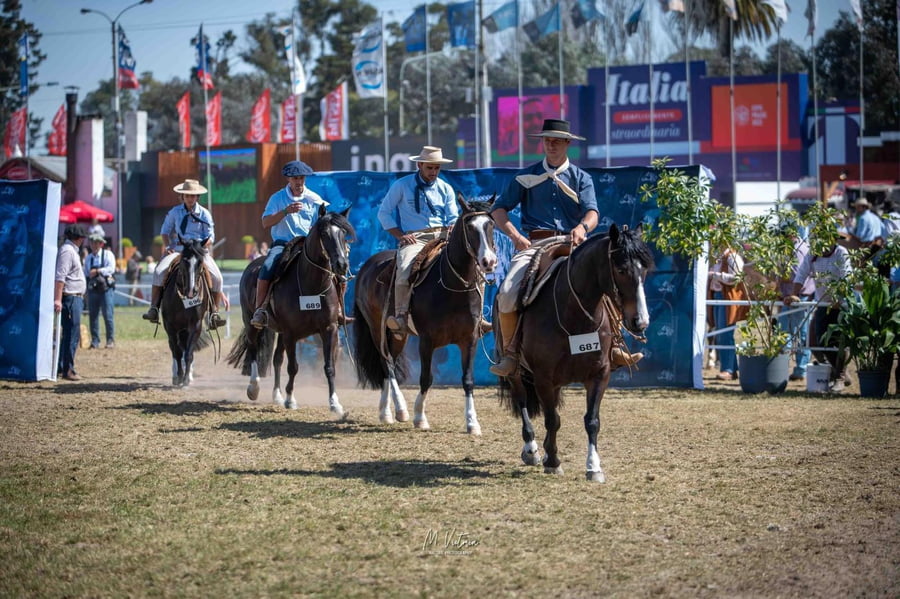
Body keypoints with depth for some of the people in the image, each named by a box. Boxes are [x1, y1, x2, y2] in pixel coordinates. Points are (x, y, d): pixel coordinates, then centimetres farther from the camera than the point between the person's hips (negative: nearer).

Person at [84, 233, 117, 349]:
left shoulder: (108, 255, 2)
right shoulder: (88, 258, 16)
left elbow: (111, 269, -11)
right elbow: (86, 273, 20)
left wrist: (97, 271, -18)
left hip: (106, 288, -4)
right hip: (93, 290, 4)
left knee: (107, 315, -7)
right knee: (93, 315, 3)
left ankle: (111, 340, -1)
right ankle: (94, 341, 8)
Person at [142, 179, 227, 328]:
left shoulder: (204, 214, 6)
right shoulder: (175, 212, 8)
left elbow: (210, 237, 5)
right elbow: (165, 231, 14)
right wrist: (167, 247, -4)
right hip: (177, 250, 0)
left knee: (216, 277, -21)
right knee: (159, 272, -26)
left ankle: (214, 313, -10)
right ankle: (154, 309, -23)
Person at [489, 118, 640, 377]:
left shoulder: (581, 178, 13)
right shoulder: (527, 176, 13)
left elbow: (592, 212, -3)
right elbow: (499, 209, 8)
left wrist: (582, 227, -27)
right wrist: (514, 234, -10)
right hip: (535, 244, 0)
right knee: (507, 293, -24)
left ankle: (613, 348, -11)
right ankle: (509, 352, -4)